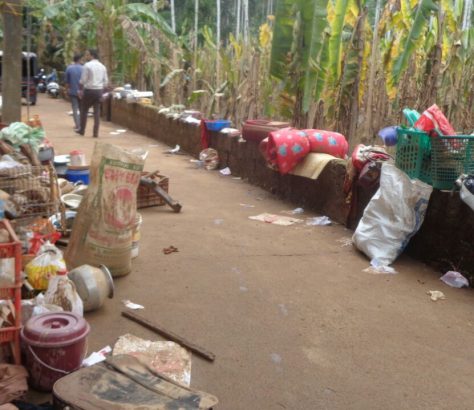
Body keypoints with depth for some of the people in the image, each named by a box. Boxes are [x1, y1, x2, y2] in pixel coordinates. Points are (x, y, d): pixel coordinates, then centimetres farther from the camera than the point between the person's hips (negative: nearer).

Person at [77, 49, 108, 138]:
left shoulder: (87, 65, -9)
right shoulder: (102, 66, 9)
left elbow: (83, 80, -10)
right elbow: (106, 81, 9)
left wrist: (81, 90, 2)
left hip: (89, 90, -4)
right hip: (99, 90, 4)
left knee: (84, 110, 11)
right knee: (97, 111, 6)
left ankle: (82, 130, 18)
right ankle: (96, 133, 4)